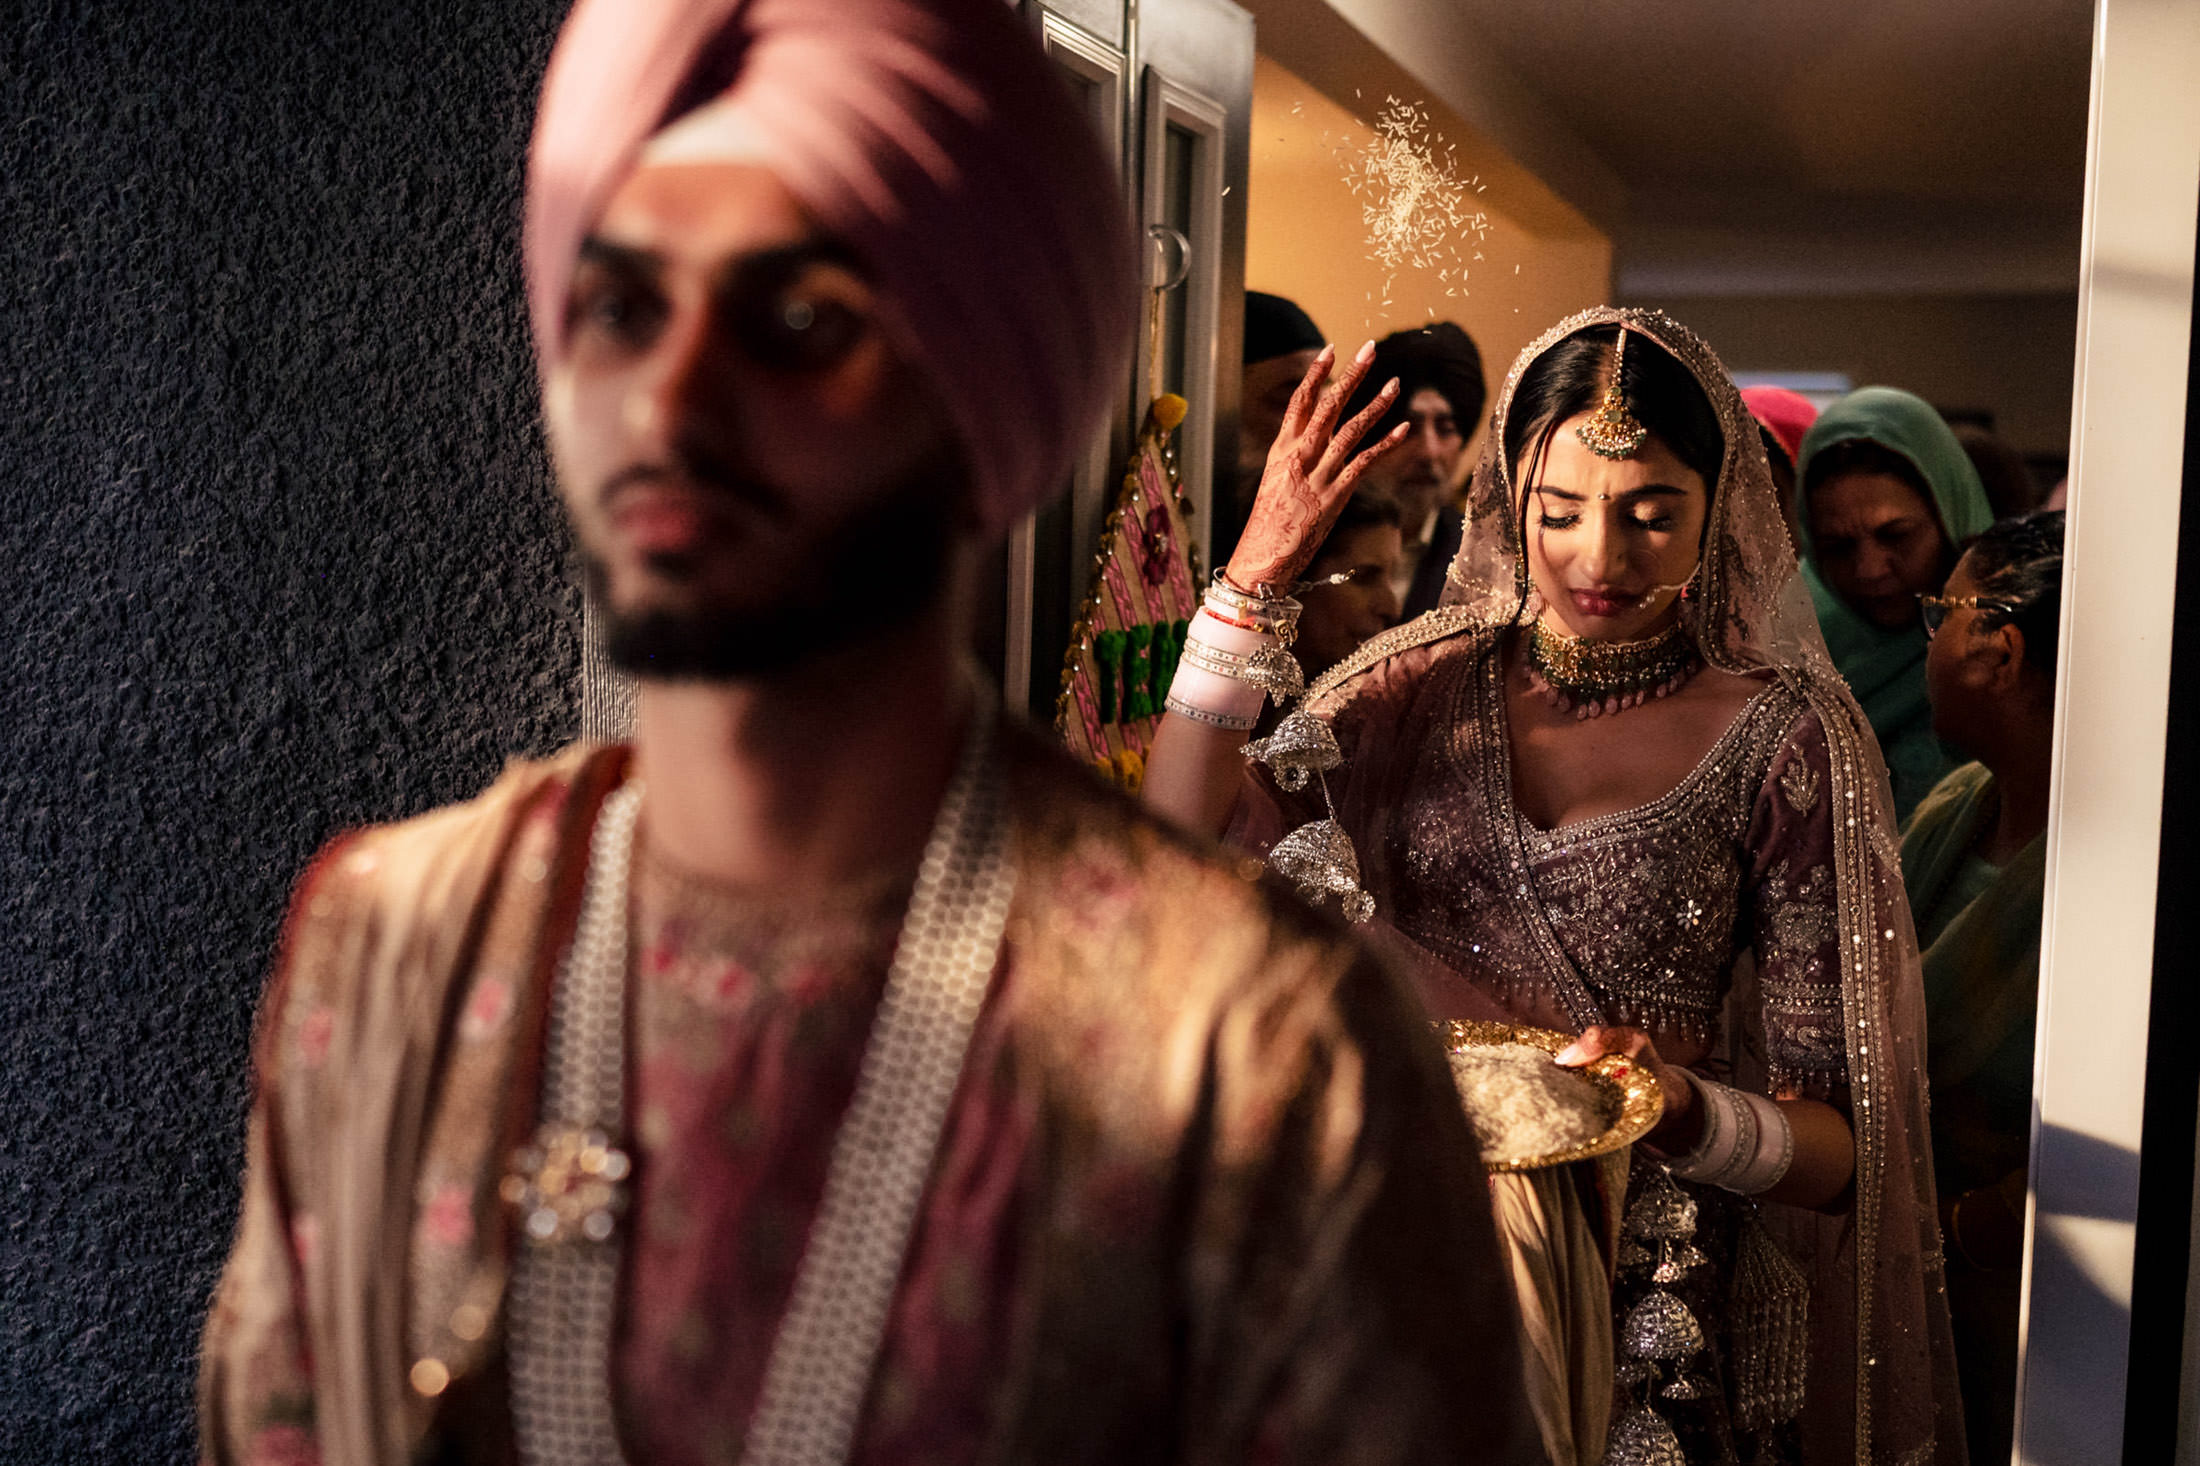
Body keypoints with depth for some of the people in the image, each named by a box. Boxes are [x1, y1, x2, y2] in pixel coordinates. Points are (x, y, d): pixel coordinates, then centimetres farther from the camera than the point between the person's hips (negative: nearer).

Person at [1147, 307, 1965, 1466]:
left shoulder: (1782, 739, -5)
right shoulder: (1423, 685, 4)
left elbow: (1837, 1139, -4)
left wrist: (1688, 1113, -25)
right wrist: (1253, 577, -12)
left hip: (1640, 1308, -2)